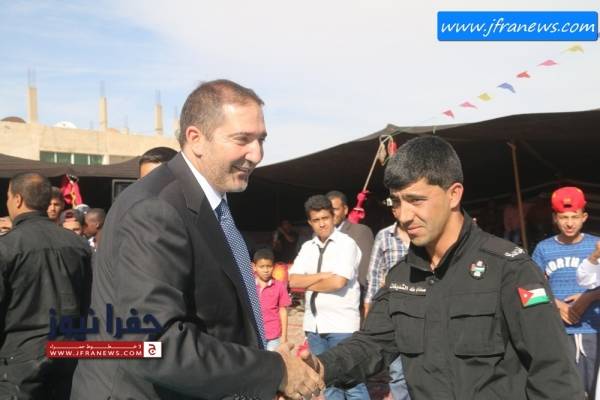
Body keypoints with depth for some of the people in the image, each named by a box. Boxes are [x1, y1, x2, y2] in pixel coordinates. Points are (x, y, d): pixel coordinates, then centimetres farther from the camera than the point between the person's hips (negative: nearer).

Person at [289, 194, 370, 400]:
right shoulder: (307, 247, 10)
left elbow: (338, 282, -18)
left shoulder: (346, 243, -8)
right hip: (314, 324, 6)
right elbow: (293, 281, 2)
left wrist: (308, 283, -3)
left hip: (342, 325, -6)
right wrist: (322, 276, -11)